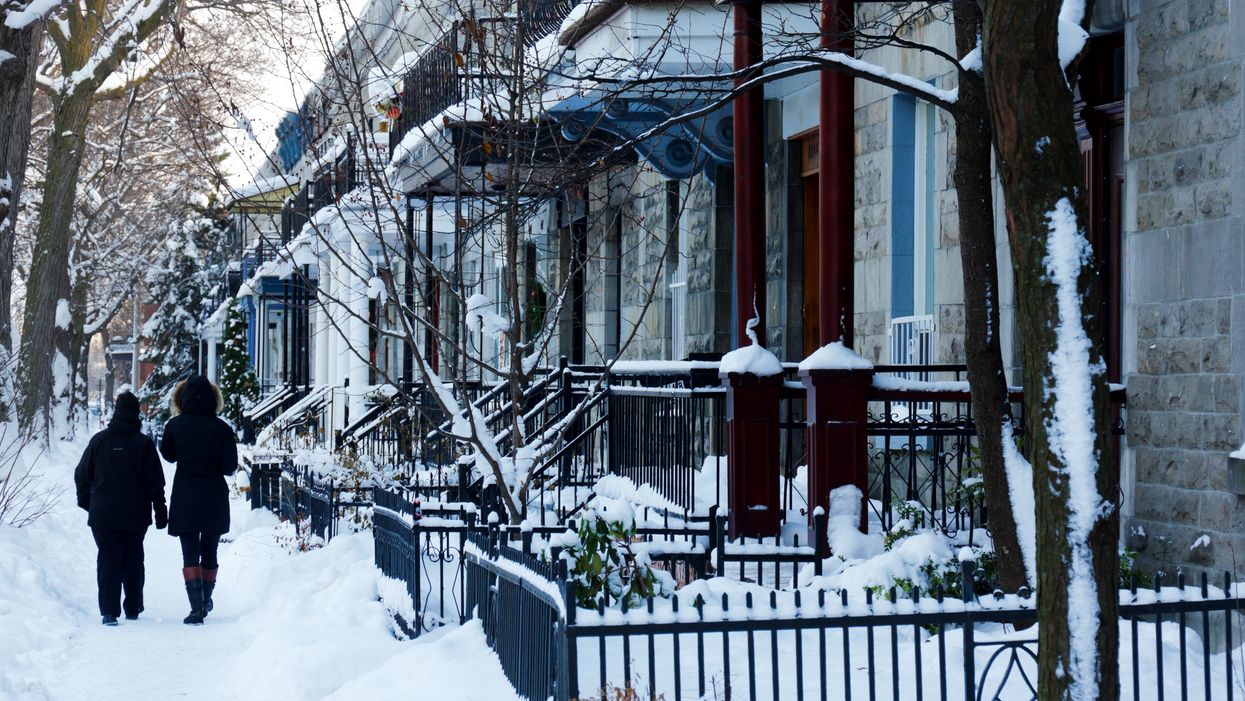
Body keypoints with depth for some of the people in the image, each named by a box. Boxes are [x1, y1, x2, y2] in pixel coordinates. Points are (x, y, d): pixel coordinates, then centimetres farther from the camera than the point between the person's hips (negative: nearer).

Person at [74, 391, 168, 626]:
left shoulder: (99, 440, -2)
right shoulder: (144, 444, -6)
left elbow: (82, 475, 4)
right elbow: (155, 483, -5)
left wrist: (85, 500, 19)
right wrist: (160, 512, 1)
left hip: (103, 516, 0)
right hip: (136, 516, 0)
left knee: (108, 561, 1)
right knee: (133, 561, 14)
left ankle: (109, 611, -11)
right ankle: (133, 609, 19)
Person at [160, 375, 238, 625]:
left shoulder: (175, 425, -5)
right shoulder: (221, 428, -7)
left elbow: (168, 454, 12)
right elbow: (230, 466, -6)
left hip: (185, 499, -1)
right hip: (215, 500, 1)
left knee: (190, 555, 0)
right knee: (210, 552, 17)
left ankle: (196, 607, -12)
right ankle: (205, 601, 30)